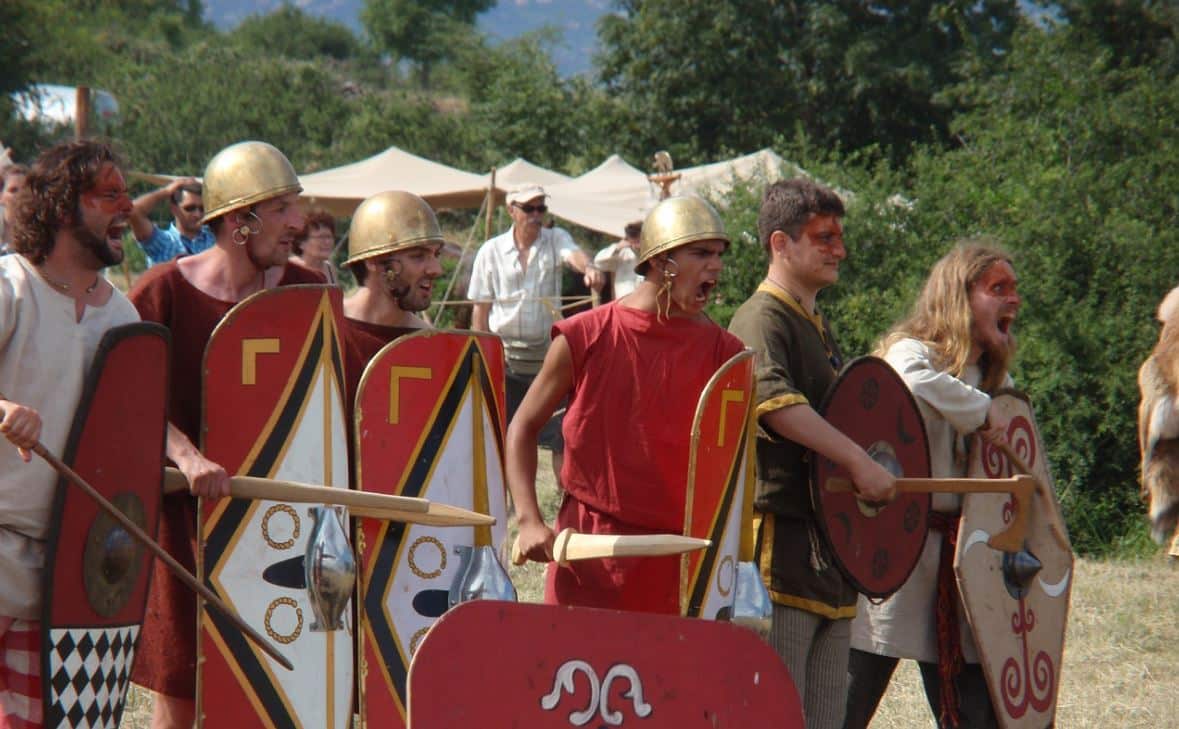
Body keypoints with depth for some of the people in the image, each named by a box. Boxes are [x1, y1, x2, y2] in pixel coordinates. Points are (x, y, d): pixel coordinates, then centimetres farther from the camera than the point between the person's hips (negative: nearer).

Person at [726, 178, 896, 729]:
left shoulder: (819, 328, 21)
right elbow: (773, 398, -29)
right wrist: (858, 461, -32)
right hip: (782, 537, -10)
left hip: (829, 546, 10)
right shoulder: (762, 319, -9)